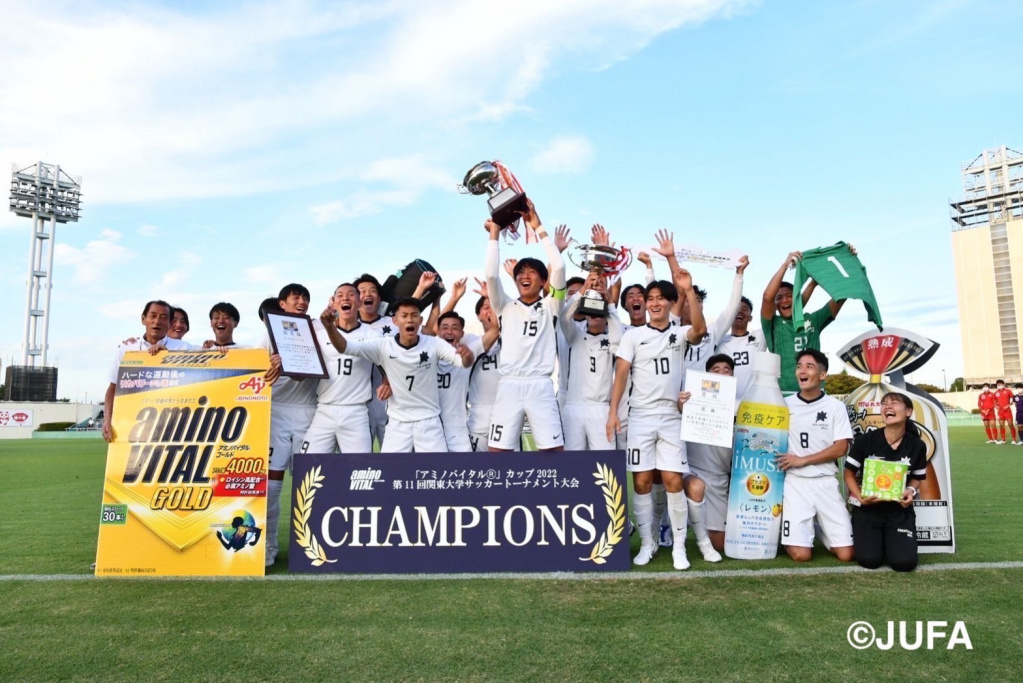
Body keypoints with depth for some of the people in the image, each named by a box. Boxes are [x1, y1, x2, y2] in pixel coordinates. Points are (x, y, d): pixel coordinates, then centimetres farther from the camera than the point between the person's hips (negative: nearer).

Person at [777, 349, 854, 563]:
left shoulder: (835, 406, 2)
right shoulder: (785, 405, 4)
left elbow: (841, 448, -5)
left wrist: (802, 460, -11)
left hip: (826, 482, 1)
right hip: (795, 482, 0)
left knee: (846, 554, -3)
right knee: (801, 555, -10)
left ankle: (822, 530, 27)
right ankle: (804, 532, 24)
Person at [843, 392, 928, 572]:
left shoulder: (917, 445, -5)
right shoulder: (865, 440, -12)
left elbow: (917, 478, 9)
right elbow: (849, 473, -2)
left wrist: (911, 491, -15)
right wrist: (860, 497, -18)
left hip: (899, 509, 2)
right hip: (867, 507, -1)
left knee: (904, 562, -12)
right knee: (869, 560, -13)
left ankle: (890, 538, 23)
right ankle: (869, 536, 24)